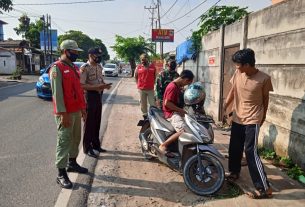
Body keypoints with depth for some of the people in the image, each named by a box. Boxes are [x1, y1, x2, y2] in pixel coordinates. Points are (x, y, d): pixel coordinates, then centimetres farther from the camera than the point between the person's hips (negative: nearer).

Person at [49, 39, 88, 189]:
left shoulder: (74, 67, 15)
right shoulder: (57, 68, -12)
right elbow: (57, 92, -18)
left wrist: (83, 108, 17)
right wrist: (63, 114, -22)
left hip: (77, 111, 9)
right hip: (65, 113, -8)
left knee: (76, 138, 17)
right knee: (64, 141, -4)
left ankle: (72, 163, 34)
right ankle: (61, 174, 6)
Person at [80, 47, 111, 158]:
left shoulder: (99, 67, 11)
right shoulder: (84, 68, -14)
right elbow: (82, 85, -21)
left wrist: (105, 85, 0)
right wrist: (96, 87, -27)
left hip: (99, 96, 8)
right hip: (90, 96, -8)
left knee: (97, 122, 14)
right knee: (89, 123, 0)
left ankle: (96, 144, 27)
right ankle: (87, 148, 12)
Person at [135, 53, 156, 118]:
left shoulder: (152, 66, 2)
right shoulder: (138, 67, 2)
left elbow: (155, 76, 10)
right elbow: (135, 76, 12)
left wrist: (153, 83, 4)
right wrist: (138, 84, 5)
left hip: (150, 89, -1)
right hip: (141, 89, 1)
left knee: (152, 104, 2)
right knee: (143, 103, 9)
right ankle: (145, 115, 21)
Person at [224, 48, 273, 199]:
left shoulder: (264, 79, -15)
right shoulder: (238, 74, -3)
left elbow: (265, 98, -2)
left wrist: (263, 116, 10)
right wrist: (224, 107, 0)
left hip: (252, 120, -5)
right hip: (237, 118, 6)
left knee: (251, 152, -8)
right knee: (234, 148, 17)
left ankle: (264, 189, 3)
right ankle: (234, 172, 41)